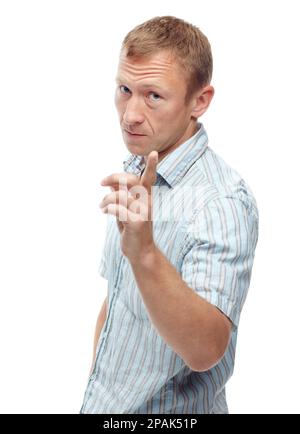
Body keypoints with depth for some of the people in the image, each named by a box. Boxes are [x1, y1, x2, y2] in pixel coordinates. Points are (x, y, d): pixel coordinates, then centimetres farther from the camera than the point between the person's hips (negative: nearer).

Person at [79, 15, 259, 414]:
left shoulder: (223, 201, -25)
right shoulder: (134, 174, 1)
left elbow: (205, 350, -35)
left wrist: (145, 254, -47)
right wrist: (95, 390, 12)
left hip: (171, 410, -6)